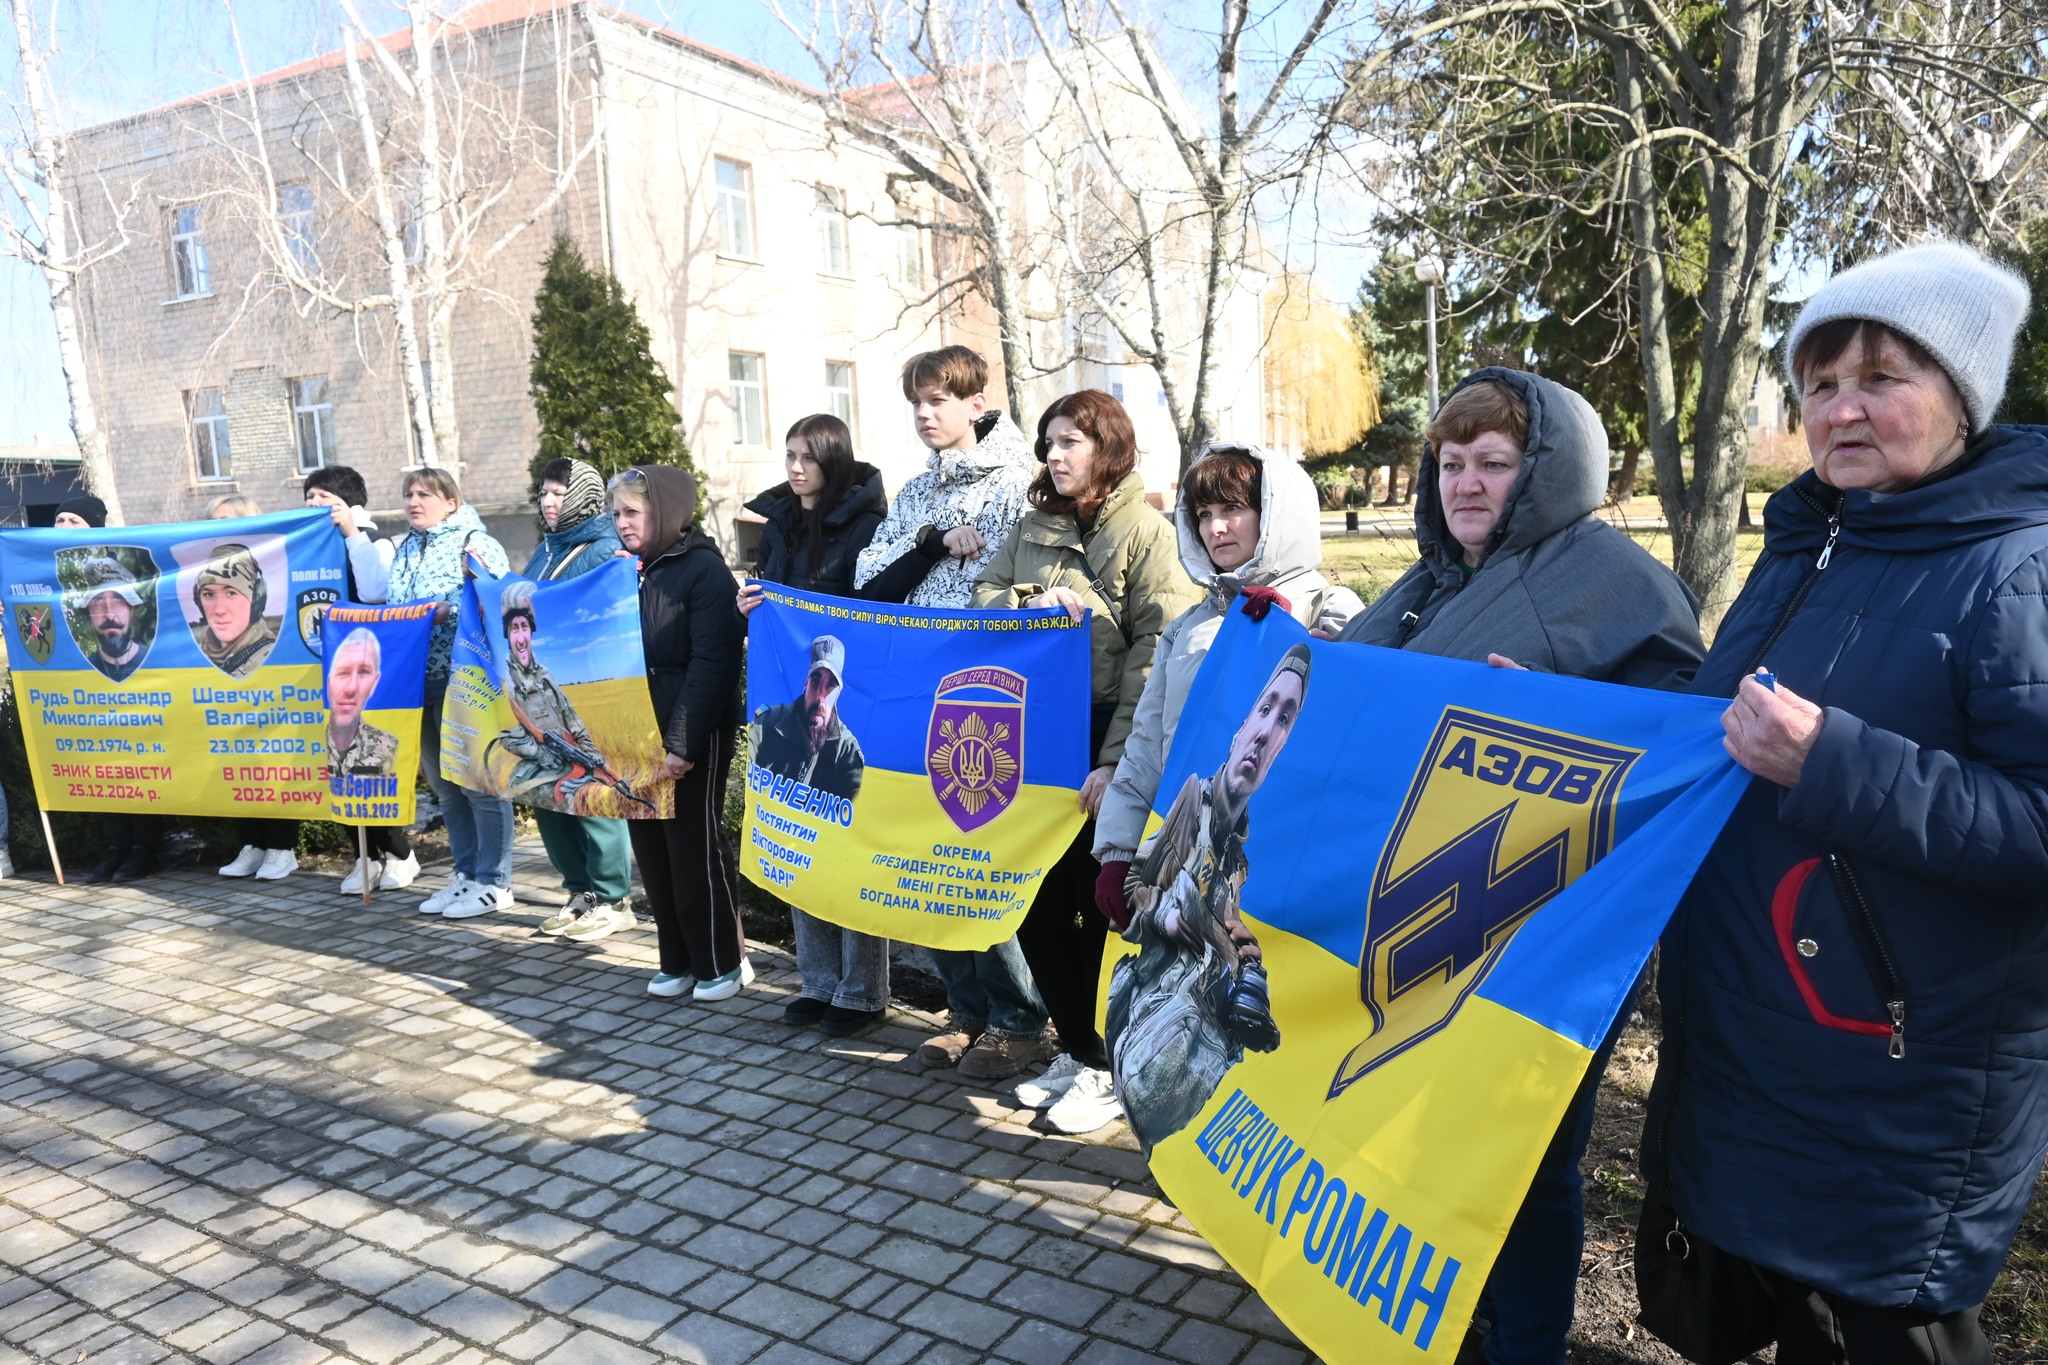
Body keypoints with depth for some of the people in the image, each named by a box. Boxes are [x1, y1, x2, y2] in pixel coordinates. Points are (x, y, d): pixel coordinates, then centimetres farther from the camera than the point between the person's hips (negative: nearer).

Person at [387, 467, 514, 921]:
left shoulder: (477, 544, -5)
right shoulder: (405, 550, 18)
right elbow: (391, 603, 22)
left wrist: (447, 610, -26)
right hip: (417, 680, 8)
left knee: (478, 782, -2)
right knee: (443, 783, 13)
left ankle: (494, 883, 6)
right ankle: (466, 873, 24)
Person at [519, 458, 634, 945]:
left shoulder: (607, 550, -8)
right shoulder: (546, 549, 16)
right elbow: (522, 605, 24)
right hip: (542, 692, 8)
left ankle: (612, 899, 11)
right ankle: (581, 891, 24)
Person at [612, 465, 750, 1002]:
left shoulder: (703, 569, -10)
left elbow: (712, 664, -17)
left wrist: (683, 742, -20)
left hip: (694, 735, -7)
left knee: (696, 846, 0)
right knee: (651, 846, 10)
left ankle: (723, 962, 15)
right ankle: (677, 961, 23)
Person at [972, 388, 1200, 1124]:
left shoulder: (1146, 531, -6)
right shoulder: (1033, 529, 13)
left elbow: (1156, 656, -13)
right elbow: (981, 599, 11)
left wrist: (1116, 761, -19)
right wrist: (1031, 602, -11)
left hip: (1104, 744, -6)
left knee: (1103, 906, 4)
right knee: (1037, 903, 11)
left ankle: (1110, 1067, 20)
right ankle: (1077, 1049, 29)